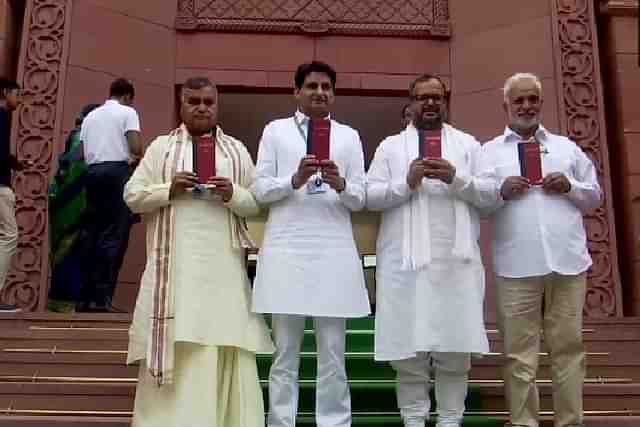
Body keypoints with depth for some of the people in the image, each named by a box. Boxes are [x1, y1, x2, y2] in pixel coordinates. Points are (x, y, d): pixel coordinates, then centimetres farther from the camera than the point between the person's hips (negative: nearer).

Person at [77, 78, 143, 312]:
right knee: (114, 234, -7)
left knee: (93, 232, 8)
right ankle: (101, 296, -13)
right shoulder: (127, 112, 4)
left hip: (93, 172, 6)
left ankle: (86, 296, 8)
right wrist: (135, 158, 11)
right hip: (117, 171, -6)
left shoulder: (91, 116, 21)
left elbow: (82, 153, 14)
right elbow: (136, 148, -8)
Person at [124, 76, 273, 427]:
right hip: (174, 266, -1)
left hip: (223, 268, 1)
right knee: (174, 350, -1)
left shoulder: (237, 150, 13)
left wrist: (233, 194, -11)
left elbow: (258, 203, 9)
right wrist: (169, 190, -11)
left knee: (225, 352, -1)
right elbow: (132, 195, 5)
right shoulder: (161, 147, 11)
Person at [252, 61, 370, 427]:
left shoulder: (349, 136, 14)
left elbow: (360, 199, 7)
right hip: (286, 252, 0)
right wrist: (294, 180, -14)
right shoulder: (275, 130, 11)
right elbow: (260, 190, 4)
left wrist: (340, 184, -14)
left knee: (333, 355, 5)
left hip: (334, 253, 1)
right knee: (285, 353, 6)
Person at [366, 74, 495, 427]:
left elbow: (490, 194, 5)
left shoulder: (468, 144, 15)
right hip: (406, 261, 0)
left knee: (455, 348, 1)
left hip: (457, 261, 1)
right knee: (408, 347, 1)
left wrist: (456, 178, -11)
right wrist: (407, 182, -12)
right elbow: (370, 196, 2)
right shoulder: (390, 146, 13)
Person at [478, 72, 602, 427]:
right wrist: (501, 191, -14)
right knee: (519, 354, 2)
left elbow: (594, 196, 17)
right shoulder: (489, 151, 10)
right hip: (516, 266, -2)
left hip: (567, 263, 2)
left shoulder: (566, 146, 18)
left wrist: (570, 186, -3)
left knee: (568, 348, 6)